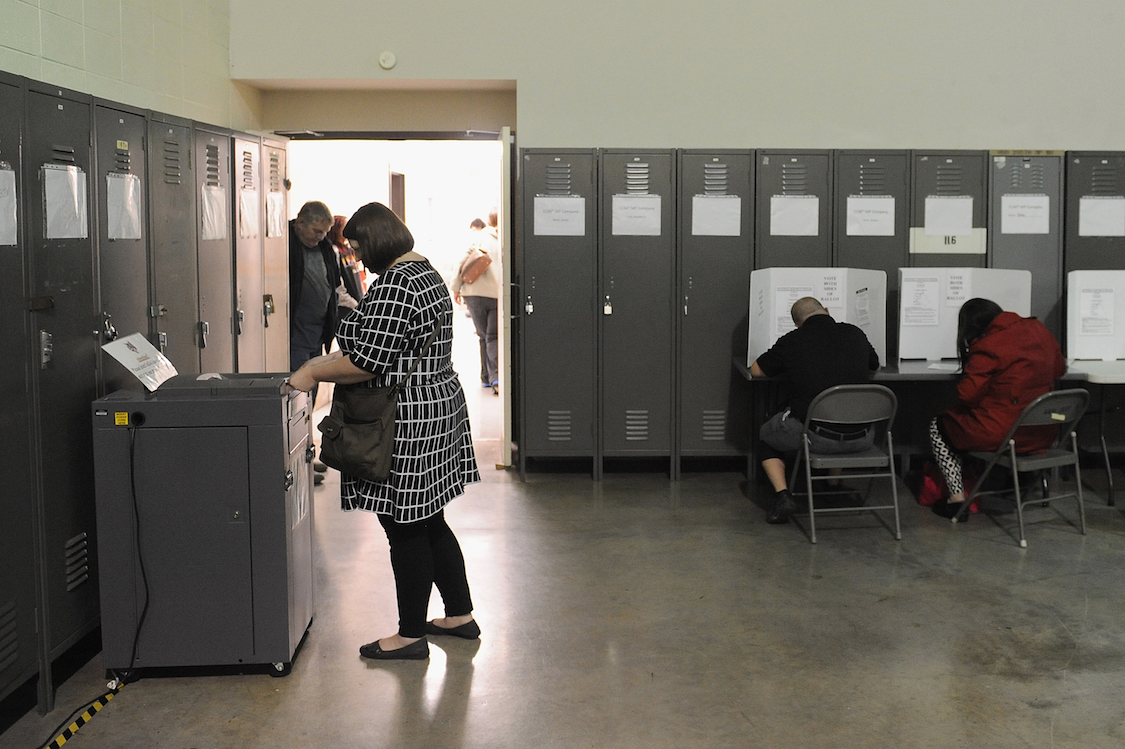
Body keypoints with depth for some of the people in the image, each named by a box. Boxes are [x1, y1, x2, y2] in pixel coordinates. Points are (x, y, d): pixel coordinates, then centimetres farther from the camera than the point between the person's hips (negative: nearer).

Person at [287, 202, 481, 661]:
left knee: (406, 529, 0)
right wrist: (326, 362, 16)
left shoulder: (393, 286, -20)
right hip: (438, 407, 10)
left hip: (407, 423, -10)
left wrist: (313, 374, -9)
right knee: (428, 522, 18)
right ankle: (460, 615, 27)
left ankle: (410, 635, 11)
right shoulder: (425, 271, 14)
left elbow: (369, 363, -23)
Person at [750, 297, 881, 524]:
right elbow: (875, 366, 28)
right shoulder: (855, 334, 7)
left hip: (816, 436, -3)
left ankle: (782, 495, 6)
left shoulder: (791, 341, -2)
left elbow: (756, 370, 15)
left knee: (765, 436, 25)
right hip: (860, 439, 4)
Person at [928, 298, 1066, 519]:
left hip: (1001, 435, -8)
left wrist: (968, 371, 0)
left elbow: (967, 395, -19)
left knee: (938, 426, 15)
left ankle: (957, 498, 9)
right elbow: (1059, 368, 19)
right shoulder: (1039, 330, 3)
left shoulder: (987, 347, -19)